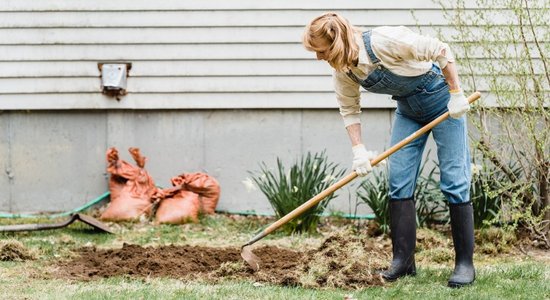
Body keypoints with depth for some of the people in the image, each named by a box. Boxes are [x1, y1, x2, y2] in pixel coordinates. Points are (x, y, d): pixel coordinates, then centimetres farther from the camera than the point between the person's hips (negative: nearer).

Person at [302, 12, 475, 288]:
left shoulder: (385, 41, -33)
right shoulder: (343, 72, -11)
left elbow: (441, 51, -26)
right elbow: (349, 110, 3)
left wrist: (456, 95, -23)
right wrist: (358, 149, -9)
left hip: (441, 98, -7)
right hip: (408, 108, 7)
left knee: (454, 182, -7)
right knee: (399, 182, -1)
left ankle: (465, 263, -3)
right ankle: (403, 260, 4)